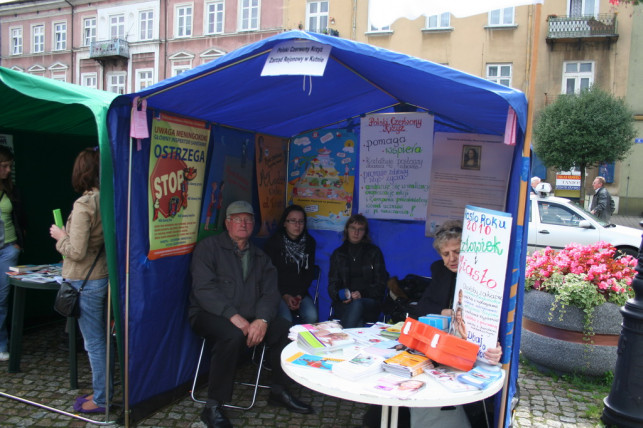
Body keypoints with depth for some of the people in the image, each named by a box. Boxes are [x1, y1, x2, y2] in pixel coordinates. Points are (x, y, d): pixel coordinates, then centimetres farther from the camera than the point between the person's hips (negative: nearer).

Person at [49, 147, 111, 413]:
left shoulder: (83, 205, -20)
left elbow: (76, 251, -20)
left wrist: (61, 236, -2)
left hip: (86, 282, -7)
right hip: (105, 278, 7)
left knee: (94, 343, 4)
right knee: (103, 339, 18)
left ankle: (101, 400, 18)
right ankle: (103, 392, 31)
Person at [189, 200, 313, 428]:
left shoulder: (260, 257, 15)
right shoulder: (209, 246, 0)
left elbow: (270, 293, 4)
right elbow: (204, 288, -13)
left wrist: (262, 320, -18)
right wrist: (233, 316, -24)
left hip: (250, 318, 5)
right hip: (209, 315, -5)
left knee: (286, 328, -15)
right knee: (233, 334, -35)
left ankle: (279, 391, 5)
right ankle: (213, 407, -21)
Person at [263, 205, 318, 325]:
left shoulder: (309, 242, 6)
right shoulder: (274, 242, -4)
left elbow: (310, 272, 9)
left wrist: (300, 294, -4)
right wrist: (284, 295, -12)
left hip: (300, 293, 3)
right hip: (278, 292, -3)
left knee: (311, 316, -24)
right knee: (285, 320, -28)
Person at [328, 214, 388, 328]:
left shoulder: (374, 252, 13)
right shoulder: (338, 253, 19)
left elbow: (380, 283, 7)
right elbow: (332, 283, 13)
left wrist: (362, 293, -12)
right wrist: (339, 296, -12)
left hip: (370, 302, -1)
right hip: (343, 304, 1)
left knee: (357, 304, -39)